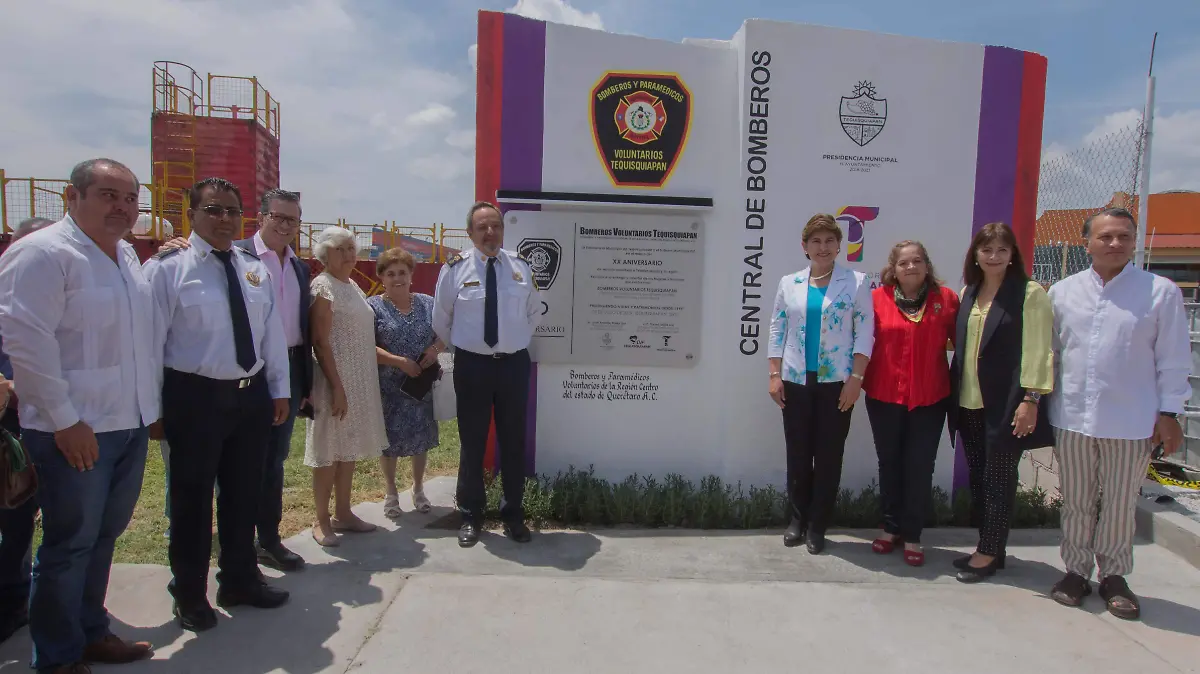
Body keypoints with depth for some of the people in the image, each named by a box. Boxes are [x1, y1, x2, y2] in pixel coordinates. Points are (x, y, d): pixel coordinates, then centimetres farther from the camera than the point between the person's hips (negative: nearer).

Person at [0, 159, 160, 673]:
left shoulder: (126, 255, 13)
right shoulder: (42, 253, -13)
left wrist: (151, 403, 16)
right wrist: (65, 419, -18)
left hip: (131, 423, 8)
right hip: (76, 432, -7)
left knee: (103, 536, 18)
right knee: (71, 544, 4)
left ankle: (91, 632, 34)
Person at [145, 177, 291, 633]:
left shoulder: (255, 268, 8)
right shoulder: (167, 267, -9)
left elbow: (272, 331, 10)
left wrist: (279, 389, 10)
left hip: (251, 395, 6)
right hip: (194, 397, -5)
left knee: (244, 493, 17)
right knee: (192, 497, 8)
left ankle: (240, 580, 37)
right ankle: (190, 594, 28)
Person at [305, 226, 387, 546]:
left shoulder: (352, 286, 14)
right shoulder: (323, 286, -11)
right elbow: (321, 343, -16)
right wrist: (337, 387, -20)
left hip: (360, 380, 8)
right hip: (336, 380, -8)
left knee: (348, 449, 14)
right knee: (329, 451, 1)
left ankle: (343, 513, 24)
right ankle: (322, 521, 12)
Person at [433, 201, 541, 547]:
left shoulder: (521, 266, 1)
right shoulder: (455, 268, -6)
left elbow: (534, 312, 17)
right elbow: (441, 319, 6)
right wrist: (461, 348, 9)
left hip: (514, 364, 2)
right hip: (471, 365, -2)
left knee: (514, 442, 10)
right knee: (472, 443, 7)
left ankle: (514, 515, 25)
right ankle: (470, 516, 23)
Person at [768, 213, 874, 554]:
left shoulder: (857, 282, 0)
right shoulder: (789, 283, 7)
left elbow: (864, 333, -4)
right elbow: (777, 329, 7)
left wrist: (856, 378, -11)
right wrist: (775, 376, 0)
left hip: (837, 382, -2)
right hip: (796, 381, 2)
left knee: (829, 455, 4)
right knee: (797, 454, 8)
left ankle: (817, 527, 17)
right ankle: (797, 520, 23)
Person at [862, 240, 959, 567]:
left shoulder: (946, 298, -1)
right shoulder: (877, 298, -3)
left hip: (930, 397, 0)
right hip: (884, 395, 0)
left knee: (920, 467, 4)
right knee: (890, 463, 13)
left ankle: (912, 536, 18)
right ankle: (891, 528, 28)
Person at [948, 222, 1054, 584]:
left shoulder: (1030, 293, -6)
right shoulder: (968, 292, 11)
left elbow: (1037, 350, -10)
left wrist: (1031, 399, -15)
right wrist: (952, 393, 11)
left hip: (1006, 403, -5)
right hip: (969, 402, 6)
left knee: (998, 480, 2)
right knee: (977, 477, 10)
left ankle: (990, 553, 13)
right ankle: (986, 547, 21)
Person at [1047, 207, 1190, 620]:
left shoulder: (1161, 292, -2)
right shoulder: (1063, 292, 5)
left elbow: (1172, 359, 0)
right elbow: (1049, 351, 9)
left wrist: (1169, 412, -2)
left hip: (1132, 421, -2)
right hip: (1071, 416, 2)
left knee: (1120, 504, 10)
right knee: (1076, 501, 12)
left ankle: (1113, 576, 27)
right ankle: (1076, 571, 26)